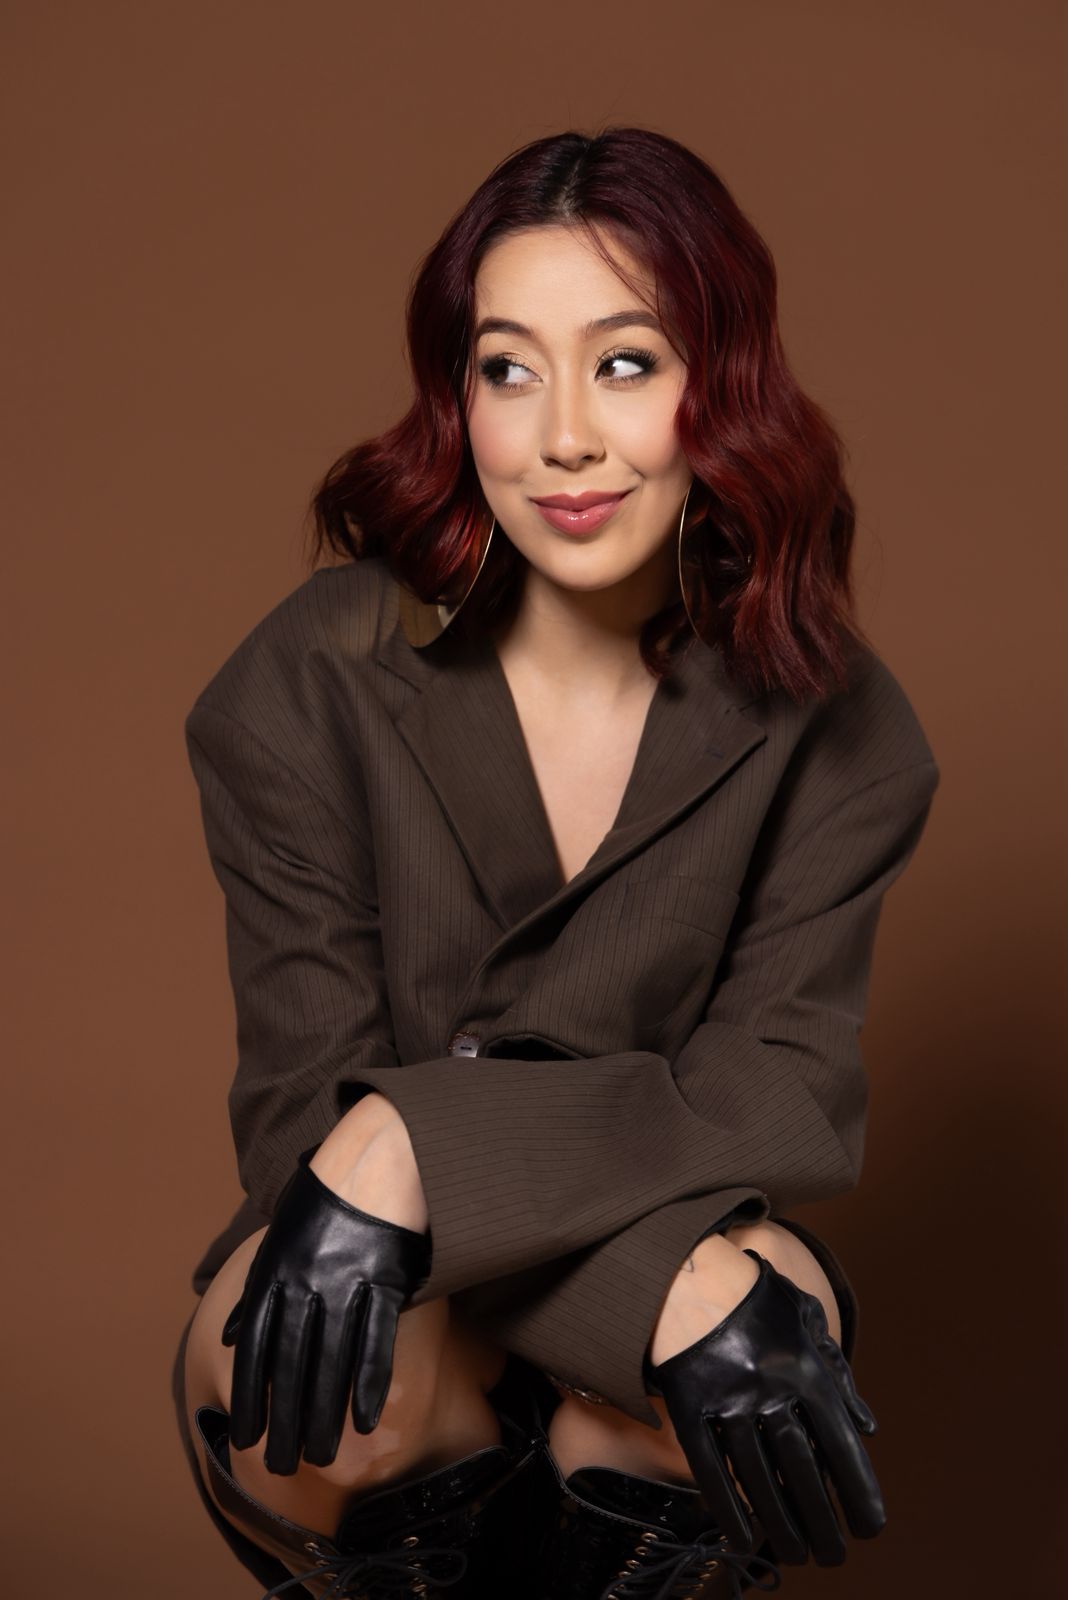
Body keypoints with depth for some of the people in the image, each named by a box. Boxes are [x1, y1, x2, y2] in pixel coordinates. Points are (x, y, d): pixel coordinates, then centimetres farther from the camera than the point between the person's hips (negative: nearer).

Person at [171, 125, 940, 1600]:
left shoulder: (829, 725, -7)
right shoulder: (306, 691, -12)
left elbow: (786, 1097, -15)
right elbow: (307, 1111, -16)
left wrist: (425, 1142, -33)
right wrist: (667, 1276, -33)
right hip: (415, 1315, -1)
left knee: (778, 1302, -32)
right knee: (284, 1367, -34)